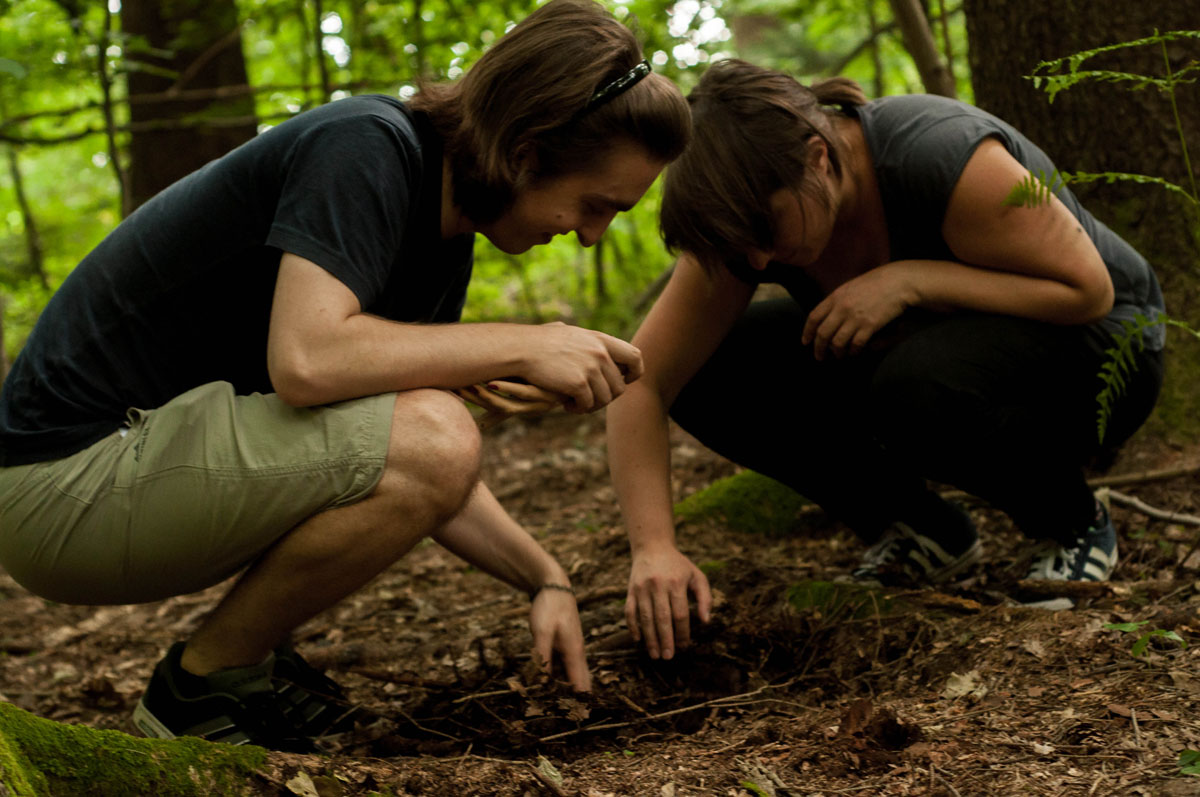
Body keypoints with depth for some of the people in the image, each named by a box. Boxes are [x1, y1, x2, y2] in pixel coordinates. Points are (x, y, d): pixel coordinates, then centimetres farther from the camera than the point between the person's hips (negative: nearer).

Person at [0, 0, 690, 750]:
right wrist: (525, 346, -22)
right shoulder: (368, 147, -17)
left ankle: (251, 654, 12)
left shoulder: (447, 238, 9)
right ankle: (202, 687, -7)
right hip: (71, 482, -9)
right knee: (428, 434, -25)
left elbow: (419, 476, 15)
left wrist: (545, 579, 4)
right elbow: (306, 359, -32)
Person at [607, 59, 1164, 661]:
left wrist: (911, 279, -34)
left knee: (922, 382, -39)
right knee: (709, 374, -13)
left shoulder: (941, 156, -32)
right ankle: (920, 533, 2)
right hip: (915, 349, 6)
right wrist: (654, 548, -33)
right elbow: (642, 382, -19)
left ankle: (1075, 524, -8)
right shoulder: (747, 219, -17)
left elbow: (1089, 290, -26)